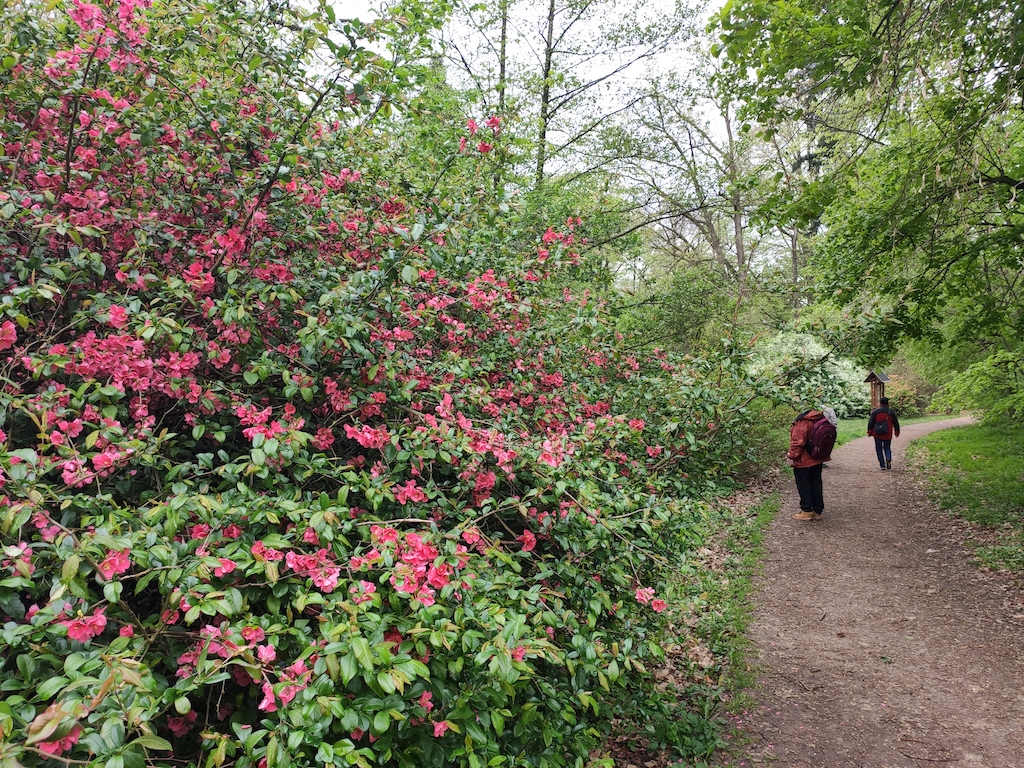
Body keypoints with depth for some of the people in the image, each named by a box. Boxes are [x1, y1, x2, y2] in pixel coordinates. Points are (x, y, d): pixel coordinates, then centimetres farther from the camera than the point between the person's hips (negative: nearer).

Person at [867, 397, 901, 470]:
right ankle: (888, 459, -15)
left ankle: (882, 465, 1)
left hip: (877, 434, -2)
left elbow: (871, 423, -3)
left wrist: (869, 432, 4)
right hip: (888, 435, 2)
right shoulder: (891, 412, 3)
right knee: (887, 448, 14)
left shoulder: (875, 411, -2)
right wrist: (896, 432, 18)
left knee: (879, 449, 6)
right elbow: (896, 423, 8)